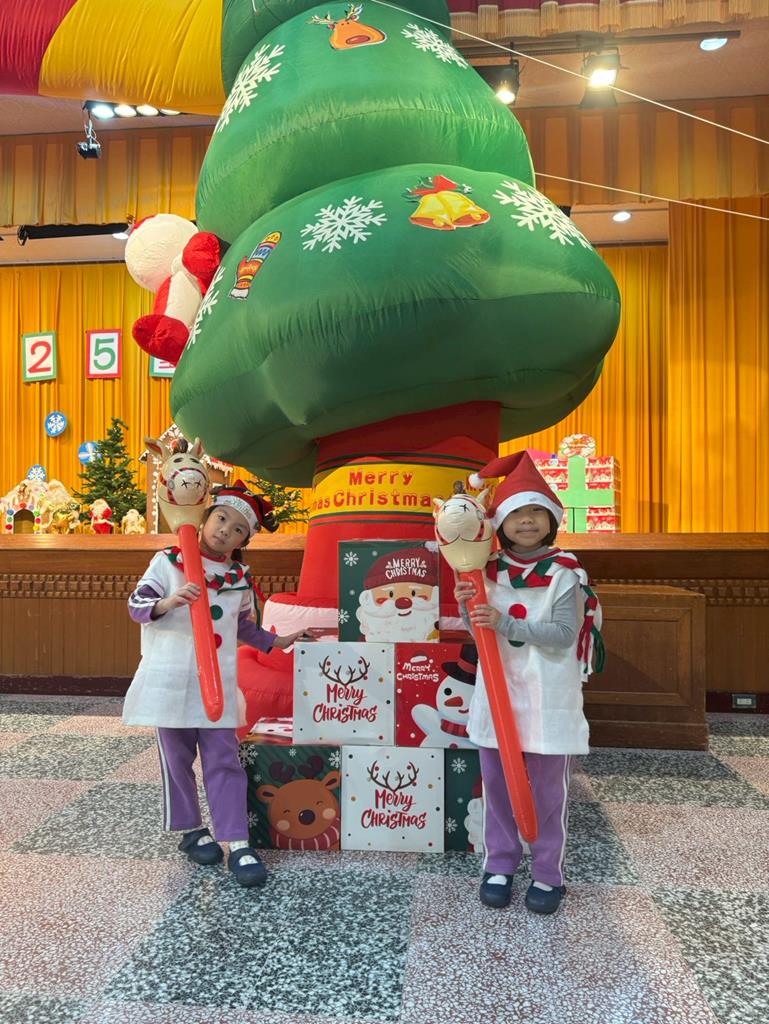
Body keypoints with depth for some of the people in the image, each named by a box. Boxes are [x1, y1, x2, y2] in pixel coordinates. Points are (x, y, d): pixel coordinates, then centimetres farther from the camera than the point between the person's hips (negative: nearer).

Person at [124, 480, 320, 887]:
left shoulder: (241, 579, 8)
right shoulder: (169, 561, -2)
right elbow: (136, 604, -8)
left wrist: (278, 641, 16)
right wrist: (168, 602, -27)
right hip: (170, 678, -2)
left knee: (224, 761, 2)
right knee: (177, 759, 9)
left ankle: (237, 843, 6)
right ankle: (190, 831, 28)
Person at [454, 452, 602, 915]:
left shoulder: (565, 573, -9)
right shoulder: (489, 571, 3)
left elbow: (564, 634, -18)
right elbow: (479, 632, 10)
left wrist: (505, 622, -26)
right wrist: (467, 605, -11)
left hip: (548, 698, -4)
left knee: (548, 789, 9)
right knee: (497, 785, 14)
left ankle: (548, 875, 26)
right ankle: (500, 865, 31)